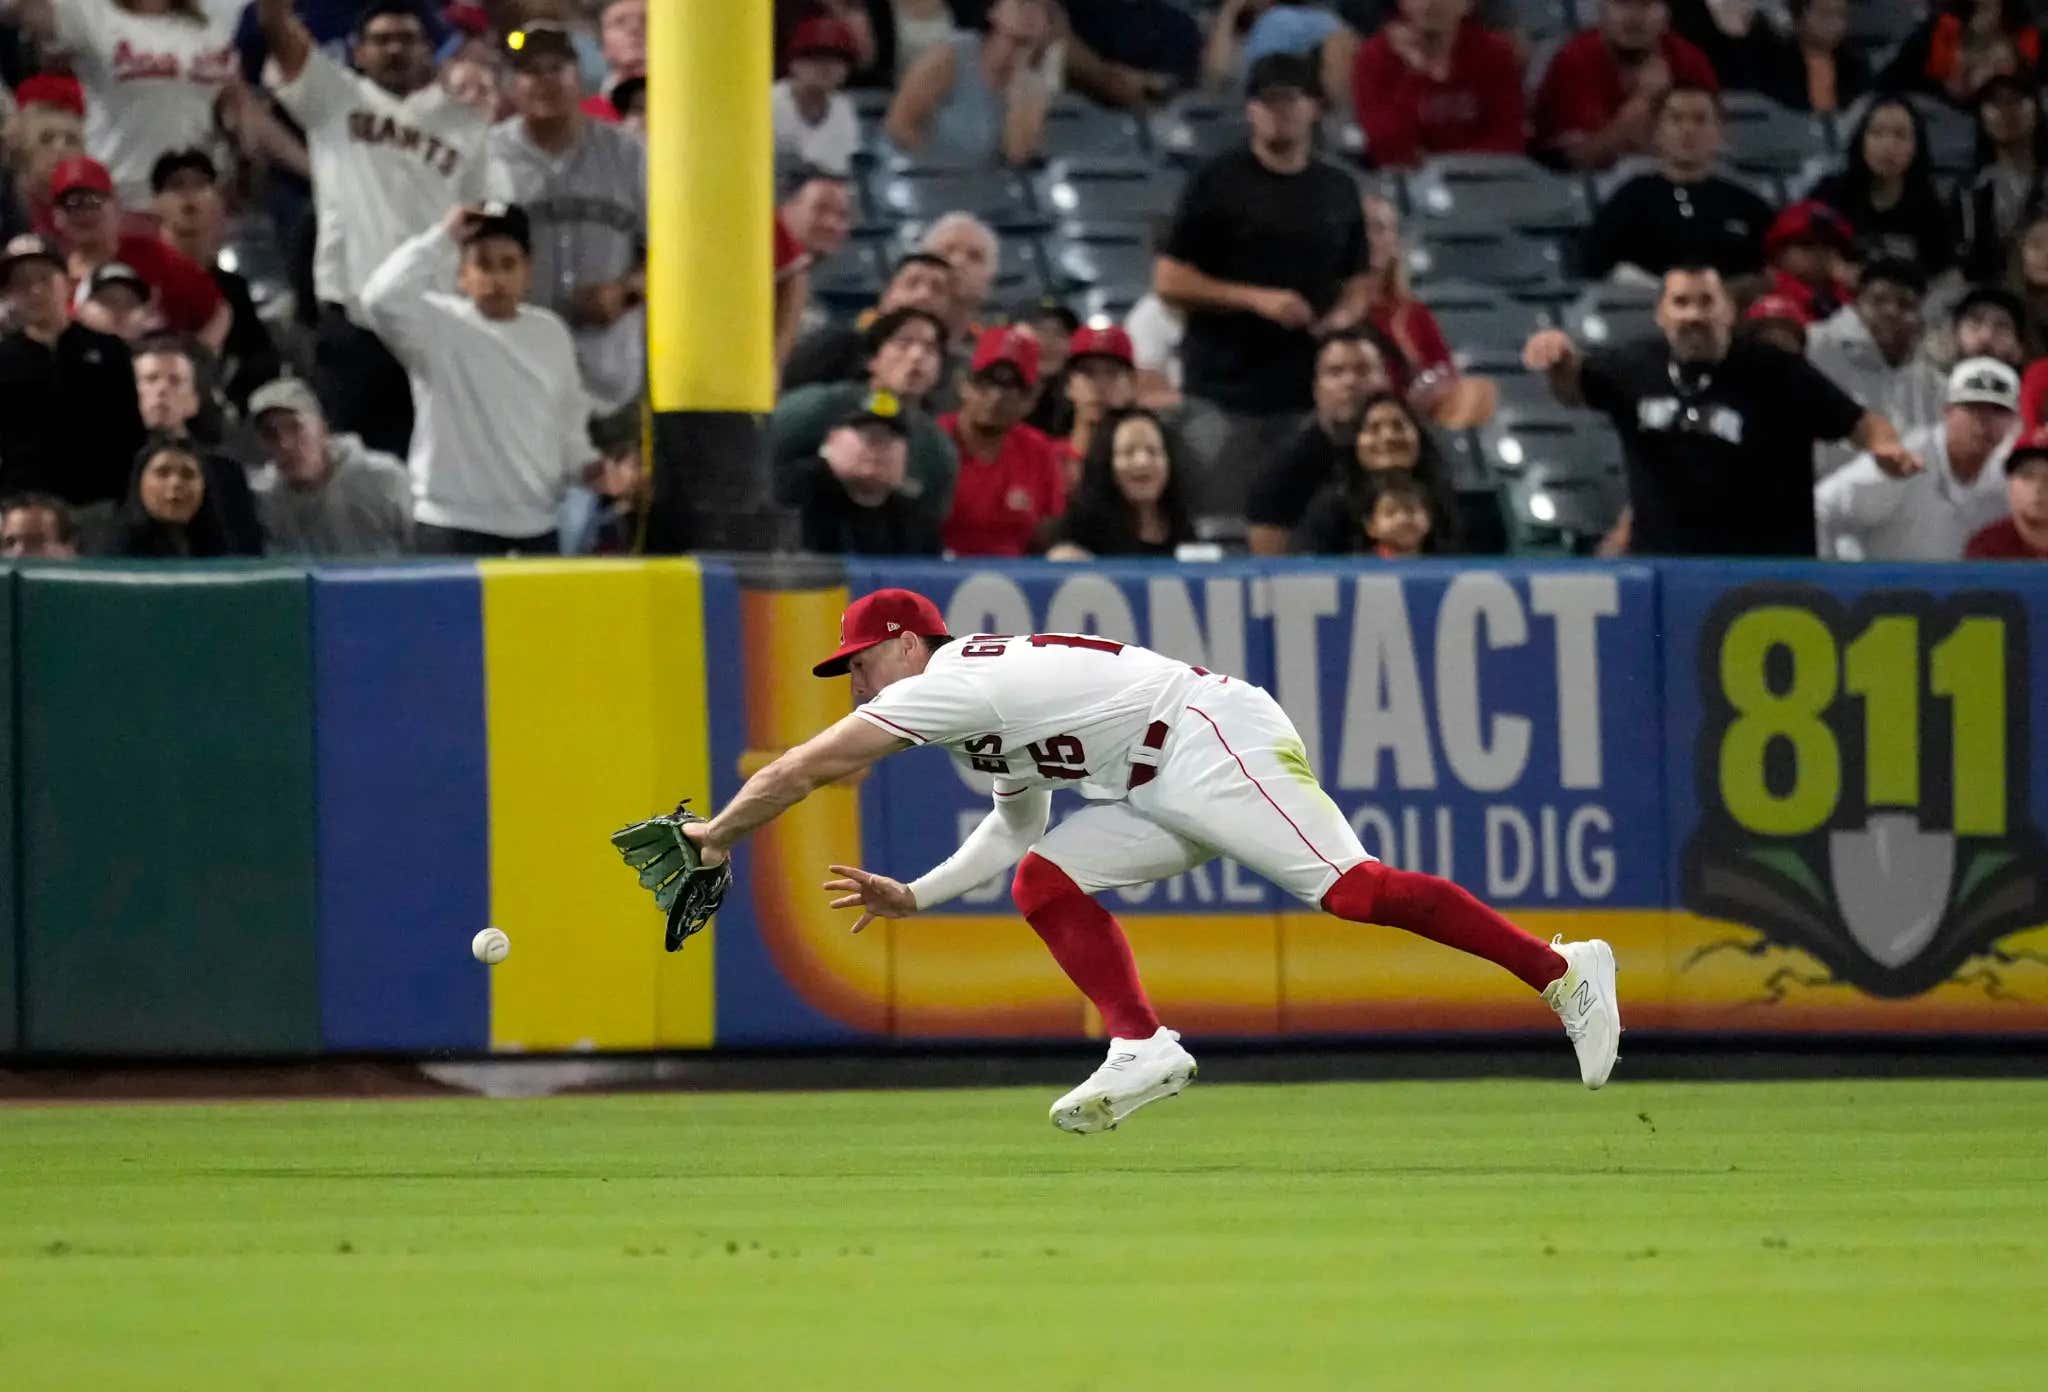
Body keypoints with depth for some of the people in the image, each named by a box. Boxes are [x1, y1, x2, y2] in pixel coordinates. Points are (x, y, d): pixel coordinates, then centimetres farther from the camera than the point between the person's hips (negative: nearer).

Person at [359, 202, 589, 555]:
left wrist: (587, 468, 3)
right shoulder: (438, 327, -6)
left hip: (536, 526, 6)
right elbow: (382, 300, -26)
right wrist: (443, 238, -19)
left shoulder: (551, 332, 11)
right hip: (454, 526, -6)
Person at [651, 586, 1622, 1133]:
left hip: (1216, 740, -10)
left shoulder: (946, 681, -5)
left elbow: (803, 768, -5)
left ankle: (1560, 972, -21)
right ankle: (1141, 1048, -12)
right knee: (1044, 878, 4)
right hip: (1164, 796, 10)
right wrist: (915, 898, 24)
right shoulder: (977, 719, 24)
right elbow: (1017, 830, 32)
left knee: (1348, 887, -20)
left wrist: (716, 835, 6)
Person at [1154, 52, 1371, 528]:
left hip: (1309, 395, 4)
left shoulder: (1337, 191, 14)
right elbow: (1169, 280, -3)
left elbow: (1358, 282, 22)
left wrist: (1346, 314, -2)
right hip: (1225, 395, -4)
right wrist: (1256, 299, -14)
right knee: (1221, 531, -8)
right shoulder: (1218, 183, 0)